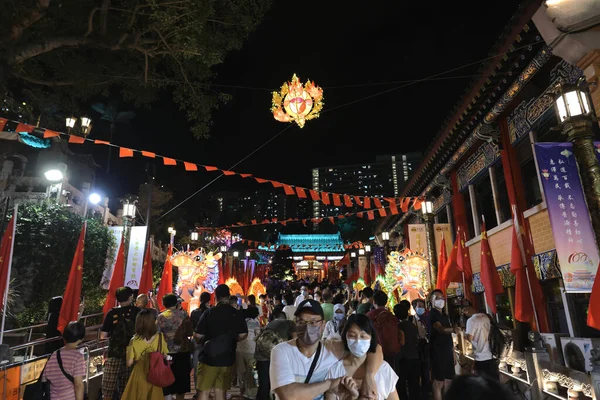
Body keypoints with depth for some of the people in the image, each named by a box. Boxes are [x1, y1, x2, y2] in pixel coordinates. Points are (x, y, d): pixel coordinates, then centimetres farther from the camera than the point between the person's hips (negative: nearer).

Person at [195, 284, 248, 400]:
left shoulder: (209, 312, -10)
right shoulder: (237, 314, -3)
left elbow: (198, 336, -10)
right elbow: (243, 335, -4)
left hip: (209, 358, -2)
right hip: (227, 360, 3)